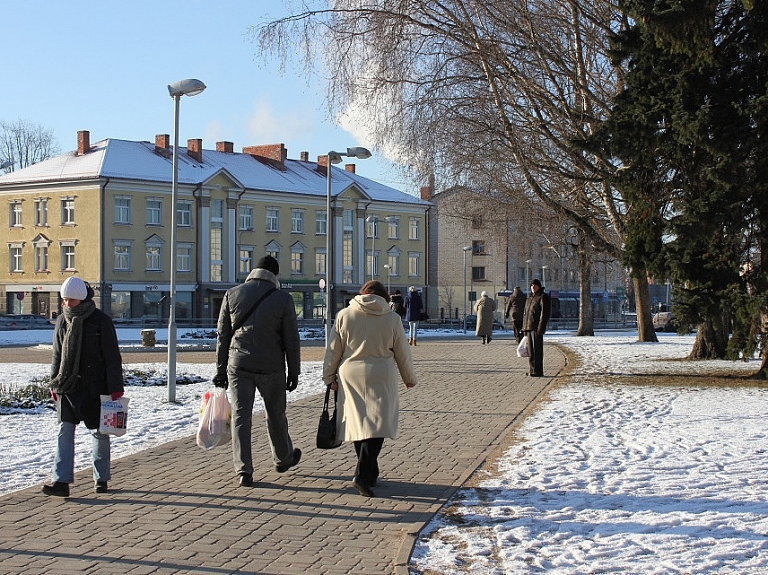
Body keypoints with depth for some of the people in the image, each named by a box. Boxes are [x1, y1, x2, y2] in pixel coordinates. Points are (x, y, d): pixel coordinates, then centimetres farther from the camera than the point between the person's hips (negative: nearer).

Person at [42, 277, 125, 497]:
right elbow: (57, 355, 15)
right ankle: (62, 481, -8)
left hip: (94, 387, -4)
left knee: (99, 432, 7)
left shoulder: (100, 321, -7)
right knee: (65, 431, -5)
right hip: (67, 386, 4)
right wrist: (54, 383, 11)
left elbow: (112, 356, -6)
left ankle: (101, 478, 20)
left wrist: (115, 387, -9)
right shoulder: (62, 321, 7)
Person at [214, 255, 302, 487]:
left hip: (238, 365, 1)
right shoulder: (283, 299, -4)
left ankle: (243, 470, -1)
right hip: (271, 368, -1)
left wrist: (221, 369, 10)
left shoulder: (232, 294, 2)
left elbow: (222, 335, 4)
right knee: (276, 415, 16)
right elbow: (291, 341, -2)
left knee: (240, 416, 4)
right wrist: (294, 372, 7)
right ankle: (283, 459, 34)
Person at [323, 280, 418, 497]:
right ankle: (363, 475, -18)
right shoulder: (392, 318, -1)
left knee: (357, 423, 12)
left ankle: (370, 473, 22)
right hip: (381, 377, -2)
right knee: (376, 424, -4)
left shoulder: (344, 315, 0)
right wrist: (409, 378, 22)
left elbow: (333, 351, 4)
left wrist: (329, 377, 16)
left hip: (351, 376, 2)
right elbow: (402, 353, 7)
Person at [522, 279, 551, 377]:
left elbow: (545, 313, -12)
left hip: (536, 327, -8)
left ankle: (538, 371, -7)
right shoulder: (529, 298, 20)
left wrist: (540, 328, -19)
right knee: (530, 350, 10)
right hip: (529, 327, 8)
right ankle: (532, 370, 16)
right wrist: (524, 328, 18)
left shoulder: (543, 297, -5)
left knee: (537, 349, -8)